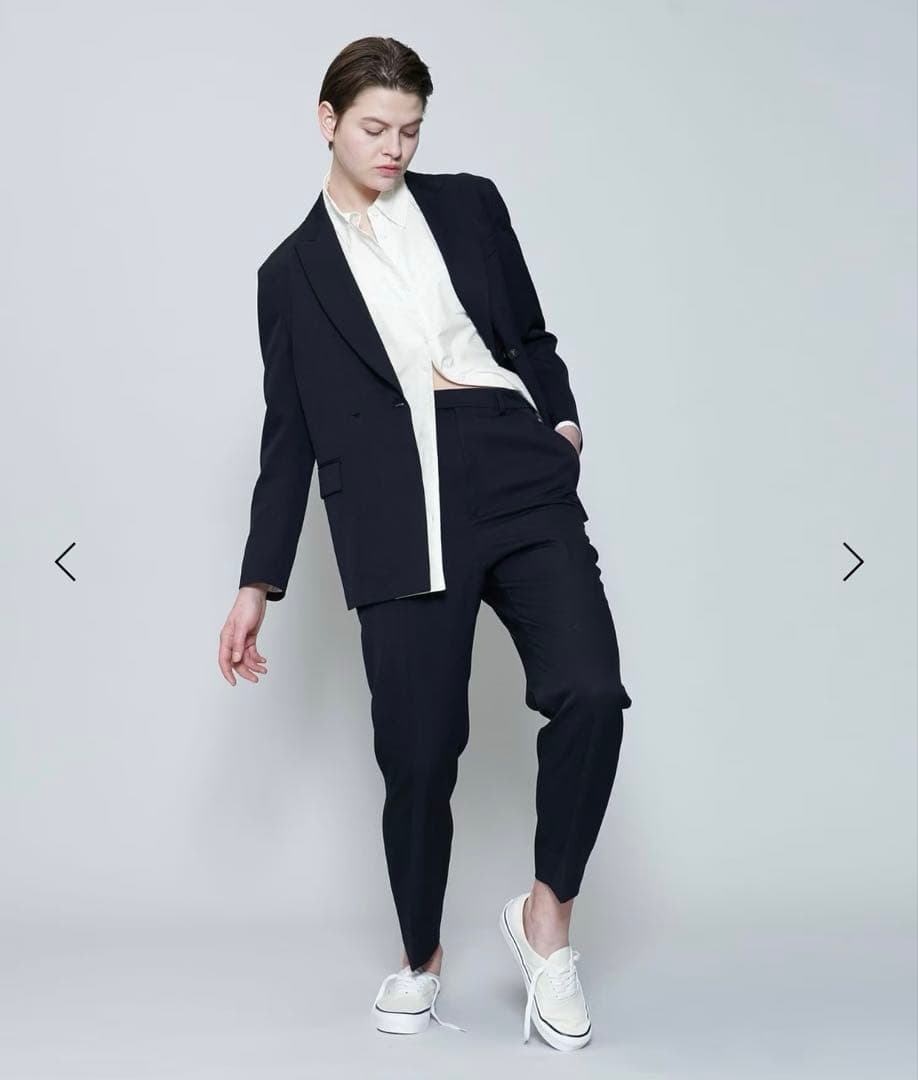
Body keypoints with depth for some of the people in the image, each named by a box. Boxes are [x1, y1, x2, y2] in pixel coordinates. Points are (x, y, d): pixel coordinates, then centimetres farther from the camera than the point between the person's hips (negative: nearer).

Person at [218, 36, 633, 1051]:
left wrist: (563, 422, 2)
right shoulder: (293, 271, 14)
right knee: (418, 757, -2)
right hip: (400, 519, -1)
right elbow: (290, 434, 14)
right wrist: (257, 585, 11)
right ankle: (420, 959, 23)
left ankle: (546, 914, 3)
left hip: (520, 481, 1)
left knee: (590, 691, -19)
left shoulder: (468, 204, 17)